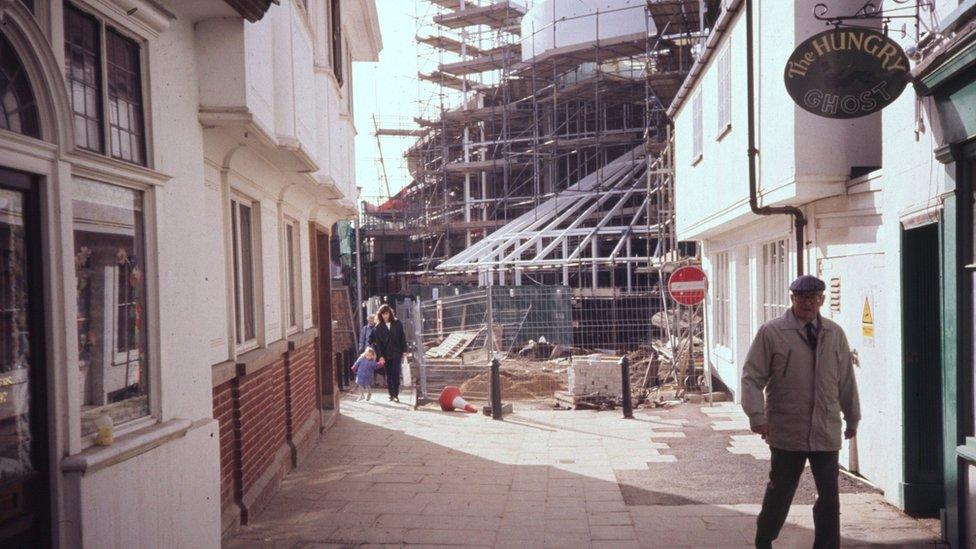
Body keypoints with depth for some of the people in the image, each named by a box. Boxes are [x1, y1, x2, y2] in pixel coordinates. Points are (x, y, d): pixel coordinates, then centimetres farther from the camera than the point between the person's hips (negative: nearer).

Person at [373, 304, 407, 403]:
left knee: (396, 374, -6)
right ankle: (391, 394, 13)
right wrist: (380, 356, -9)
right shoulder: (379, 327, 1)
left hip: (396, 353, -1)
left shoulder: (397, 323, 2)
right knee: (389, 376, 6)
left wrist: (404, 351, 1)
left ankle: (396, 395, -3)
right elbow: (378, 342, -1)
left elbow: (402, 337, 5)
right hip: (386, 355, 1)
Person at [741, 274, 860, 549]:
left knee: (829, 495, 6)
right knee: (780, 491, 8)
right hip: (787, 431, -3)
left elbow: (846, 379, 15)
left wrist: (853, 418, 19)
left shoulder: (835, 334, 8)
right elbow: (752, 377, -5)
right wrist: (757, 415, -14)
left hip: (826, 431, 3)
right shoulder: (771, 332, -4)